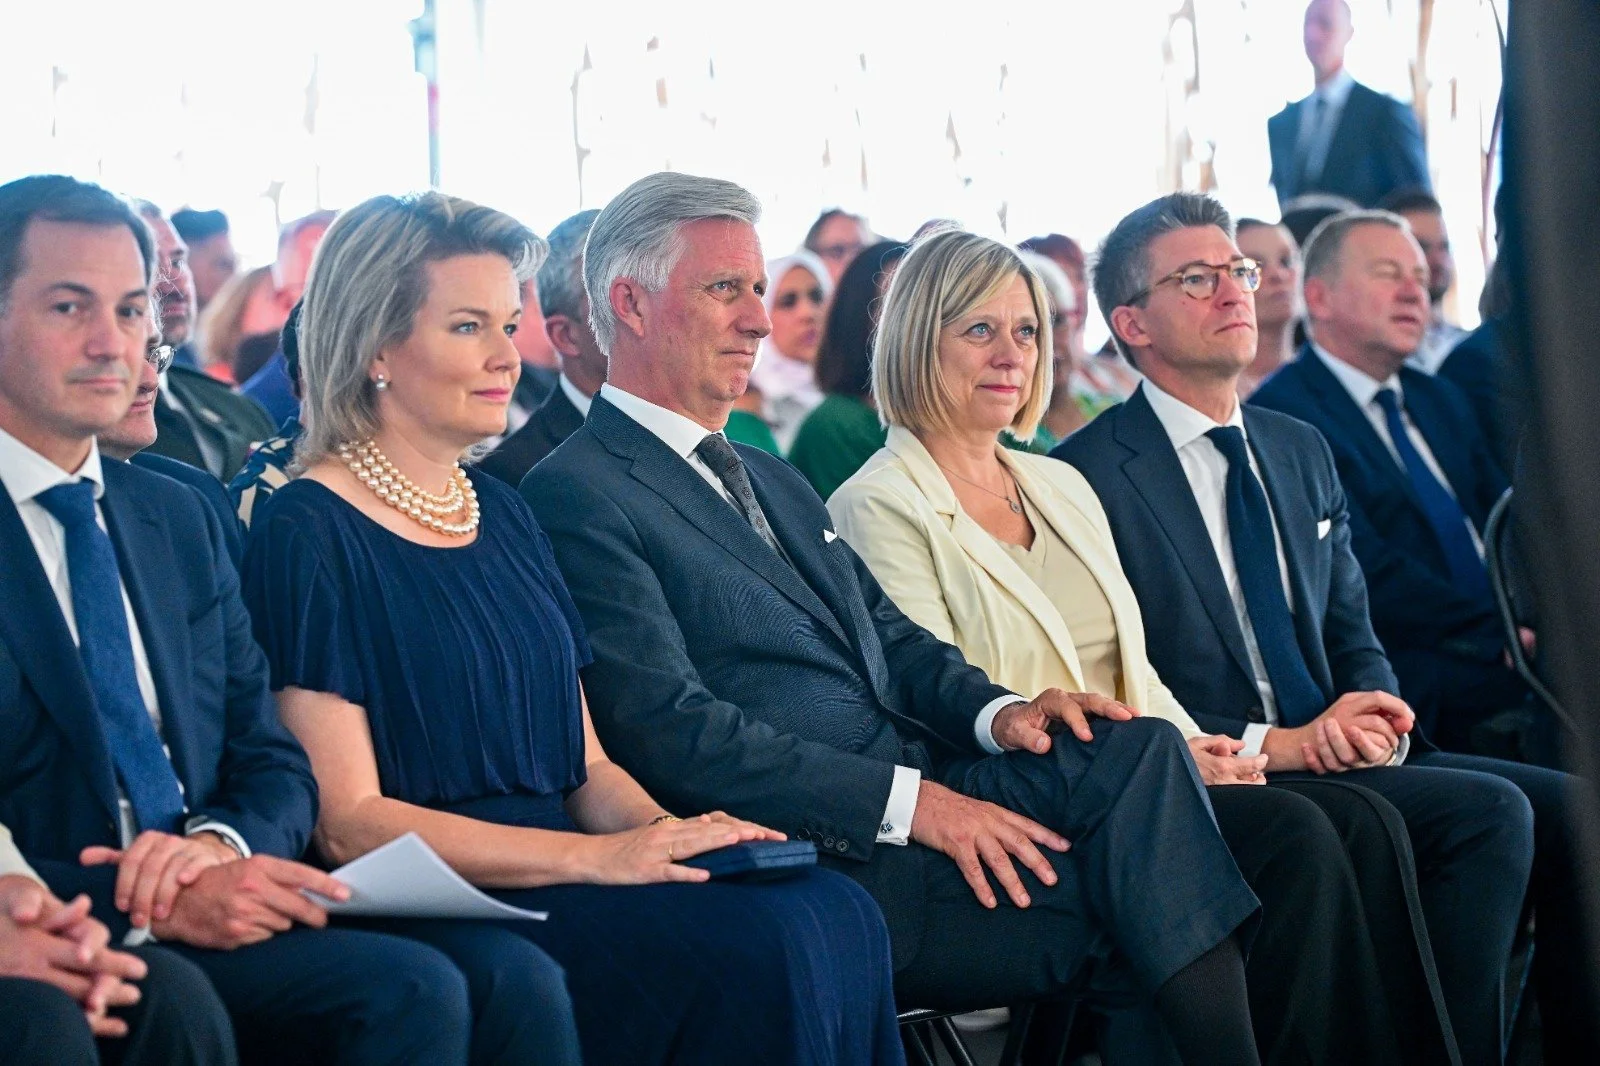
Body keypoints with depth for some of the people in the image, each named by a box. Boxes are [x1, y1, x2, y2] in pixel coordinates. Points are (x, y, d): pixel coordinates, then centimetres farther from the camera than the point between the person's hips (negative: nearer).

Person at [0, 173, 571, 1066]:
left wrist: (219, 842, -6)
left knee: (514, 983, -19)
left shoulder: (178, 518, 19)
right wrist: (148, 906, -22)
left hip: (198, 917, 7)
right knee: (411, 985, -29)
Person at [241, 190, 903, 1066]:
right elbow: (347, 821, -11)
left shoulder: (502, 515, 18)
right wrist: (594, 858, -18)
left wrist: (668, 831, -5)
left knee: (837, 916, -21)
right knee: (753, 946, -29)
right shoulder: (307, 532, -5)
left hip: (551, 888, 7)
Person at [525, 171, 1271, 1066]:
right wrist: (906, 800, -20)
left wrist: (998, 713, -2)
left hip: (921, 802, 8)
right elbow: (673, 732, -16)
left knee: (1137, 749, -18)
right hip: (811, 857, -8)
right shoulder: (576, 497, -6)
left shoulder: (773, 480, 24)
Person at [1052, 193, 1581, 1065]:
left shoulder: (1301, 452, 19)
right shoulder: (1090, 476, -5)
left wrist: (1375, 717, -4)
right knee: (1492, 812, -24)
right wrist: (1274, 744, -18)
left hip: (1334, 760, 7)